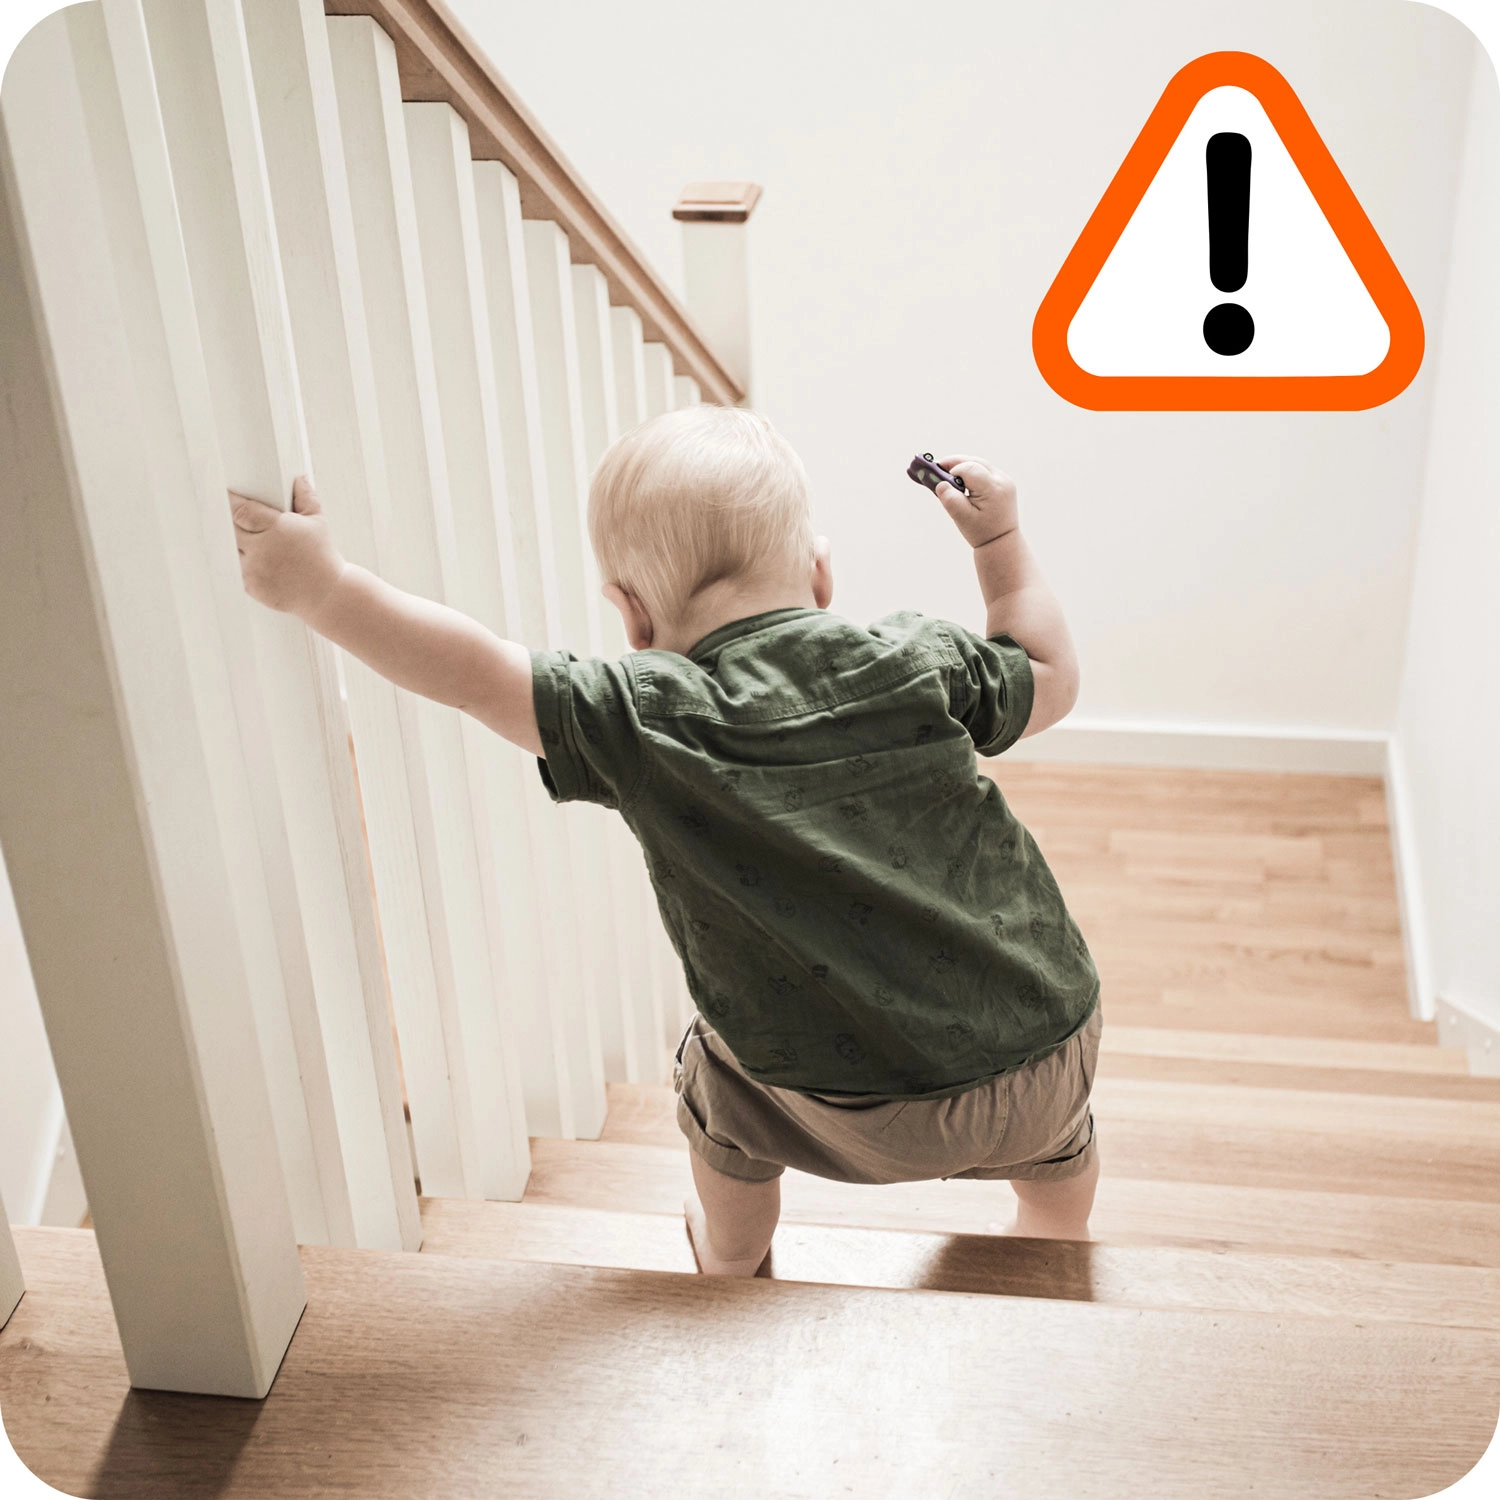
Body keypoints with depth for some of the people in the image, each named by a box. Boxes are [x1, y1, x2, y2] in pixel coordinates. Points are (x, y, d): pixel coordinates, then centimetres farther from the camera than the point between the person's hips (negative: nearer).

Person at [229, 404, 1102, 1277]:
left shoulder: (646, 720, -12)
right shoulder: (920, 662, -2)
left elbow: (473, 672, -10)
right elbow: (1053, 682, 14)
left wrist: (318, 586, -2)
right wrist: (1002, 542, 24)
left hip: (861, 1120, -2)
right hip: (1039, 1058, 2)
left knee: (721, 1078, 30)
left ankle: (730, 1260, 52)